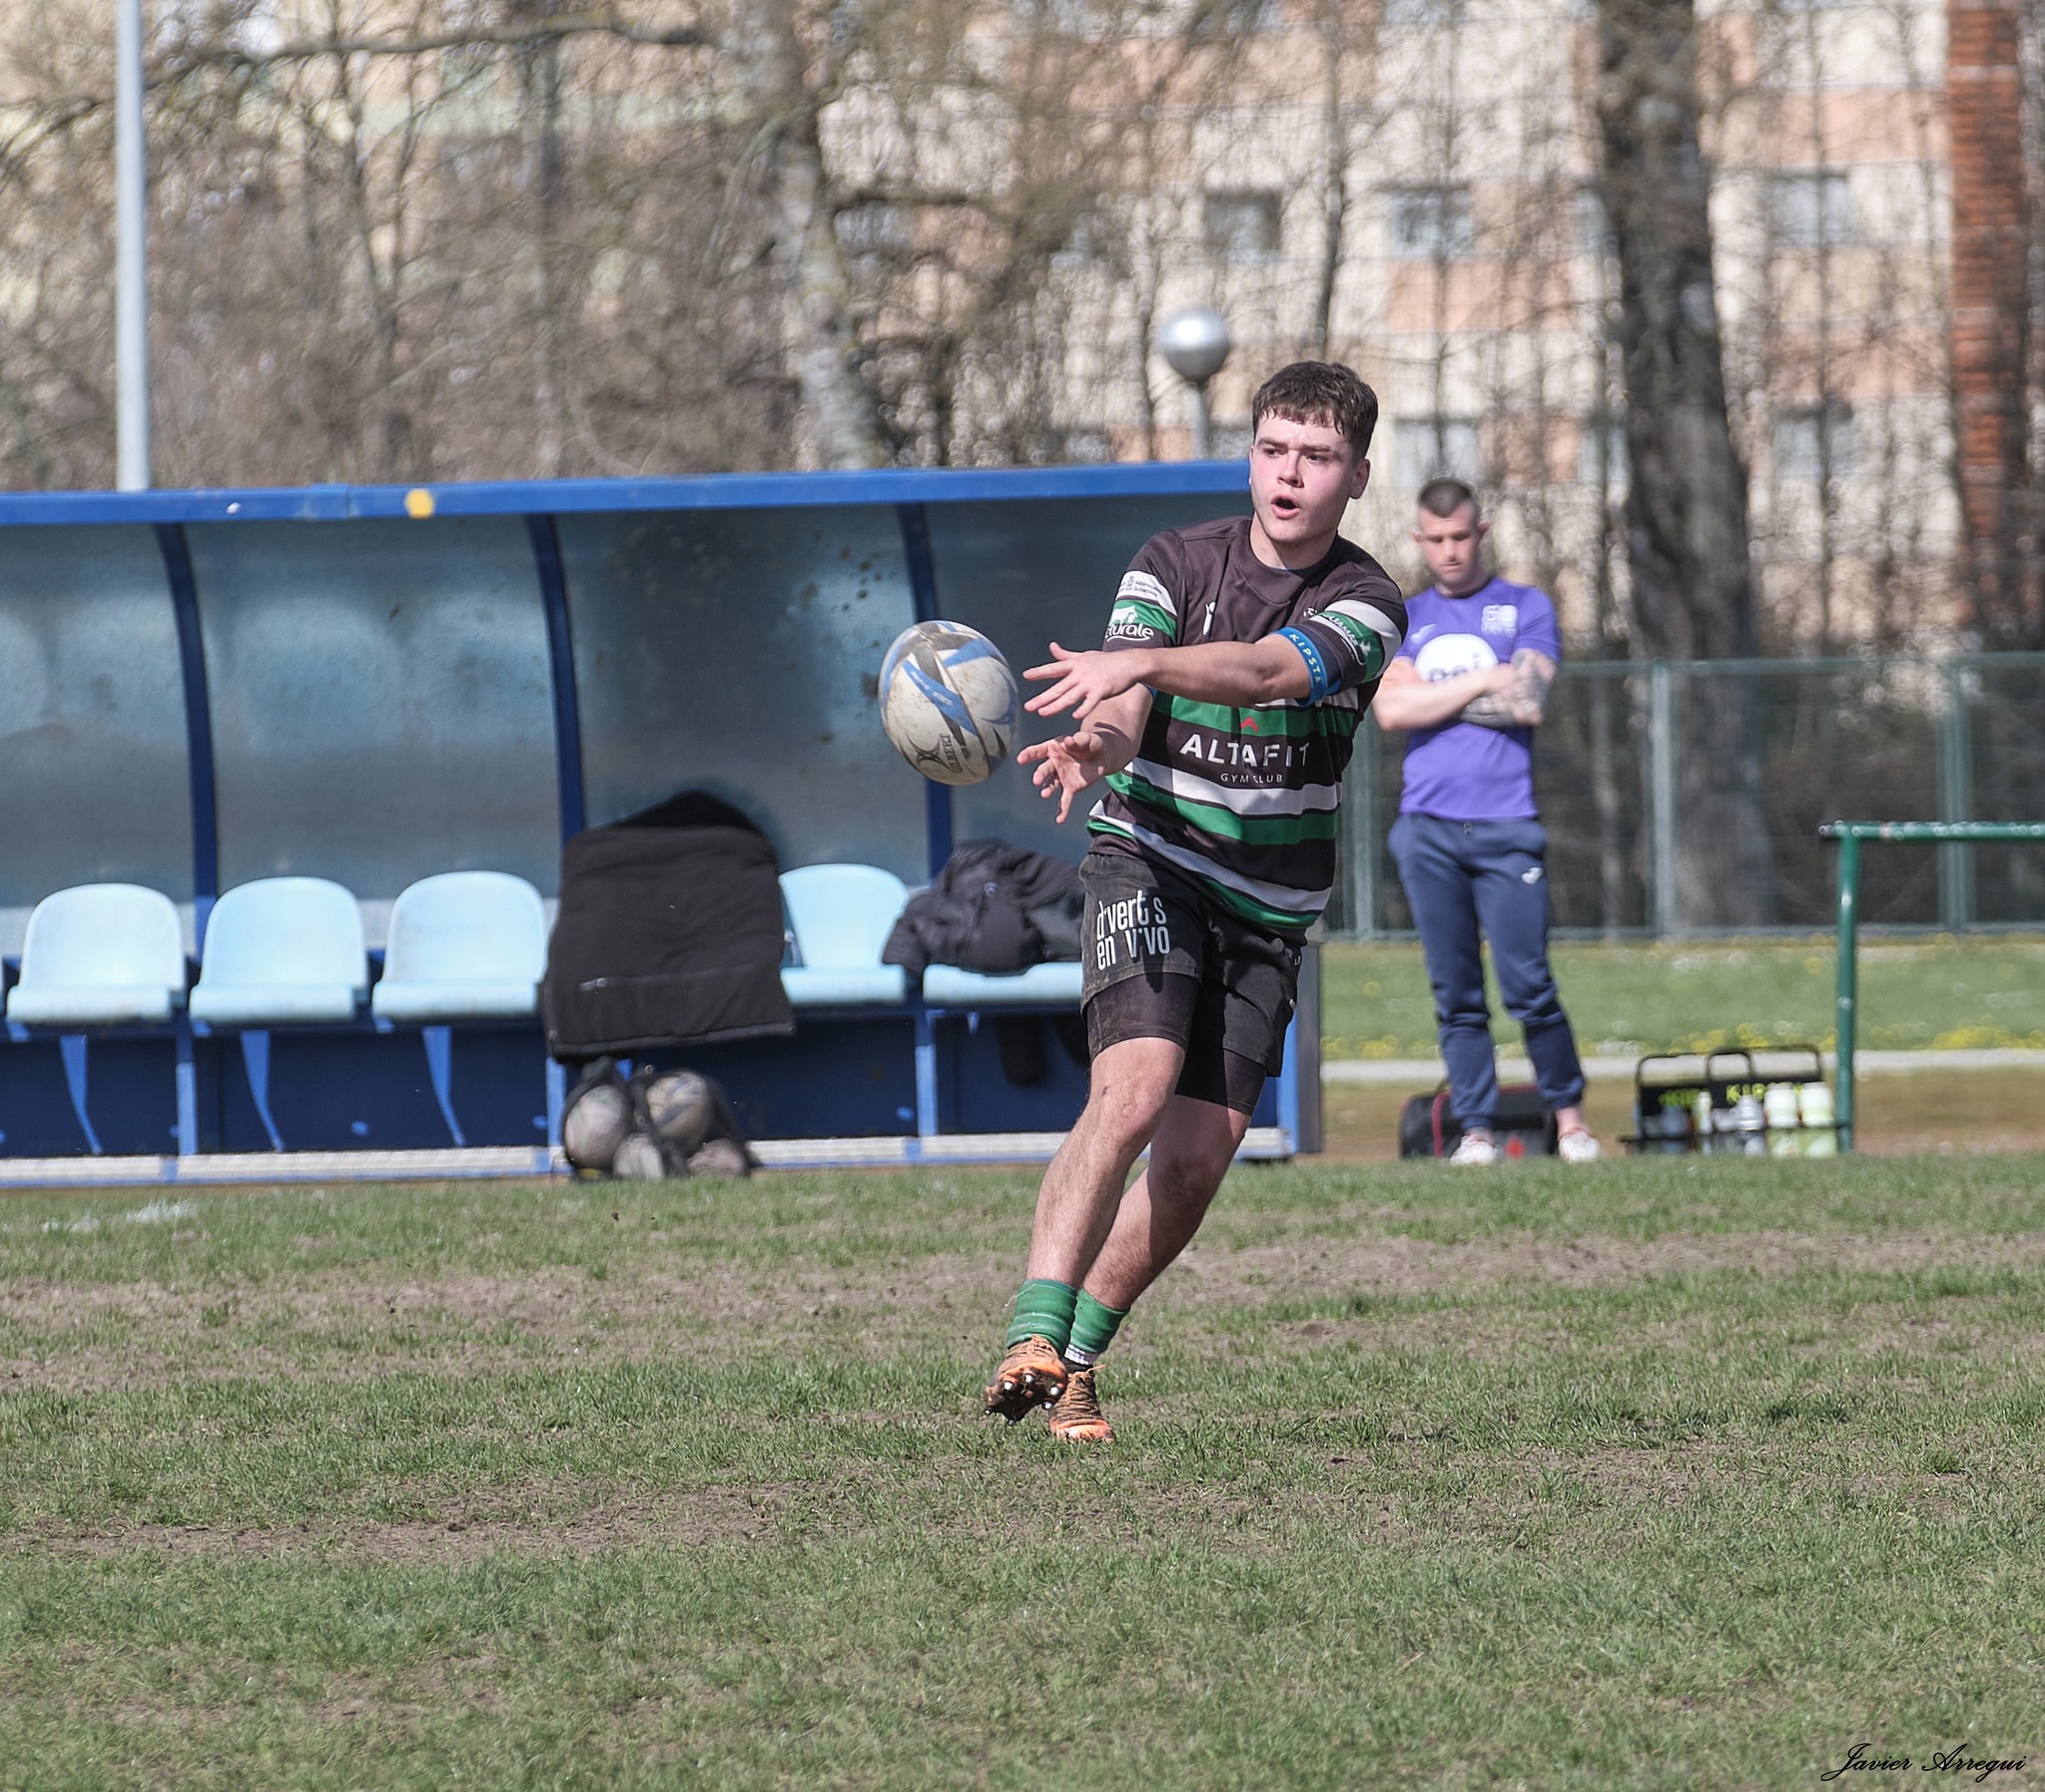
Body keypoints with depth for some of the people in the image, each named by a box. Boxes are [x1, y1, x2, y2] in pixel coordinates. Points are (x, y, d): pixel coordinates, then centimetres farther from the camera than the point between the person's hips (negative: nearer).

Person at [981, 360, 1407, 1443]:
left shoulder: (1364, 605, -6)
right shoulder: (1176, 563, -2)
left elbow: (1262, 672, -27)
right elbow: (1128, 715, -14)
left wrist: (1136, 663, -44)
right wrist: (1097, 740, -39)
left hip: (1268, 908, 2)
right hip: (1151, 863, -2)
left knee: (1196, 1162, -3)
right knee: (1133, 1093, -24)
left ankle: (1077, 1362, 14)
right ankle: (1032, 1344, -30)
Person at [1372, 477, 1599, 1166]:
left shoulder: (1526, 608, 9)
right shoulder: (1403, 619, 16)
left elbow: (1529, 703, -6)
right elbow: (1391, 711, 0)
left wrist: (1431, 697, -1)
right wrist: (1483, 682, -3)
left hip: (1506, 825, -2)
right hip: (1428, 826, 2)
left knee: (1528, 986, -9)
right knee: (1455, 993, 1)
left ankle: (1569, 1115, 4)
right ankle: (1476, 1130, 4)